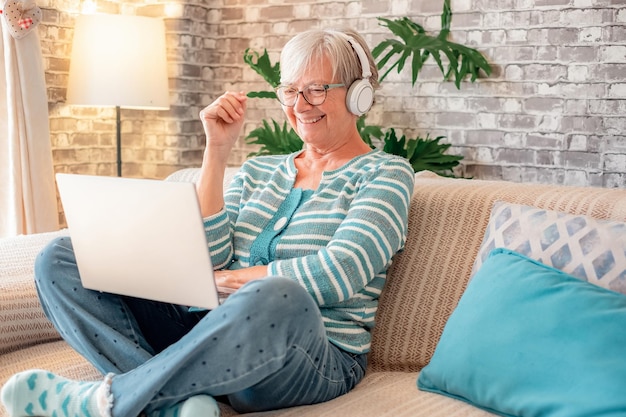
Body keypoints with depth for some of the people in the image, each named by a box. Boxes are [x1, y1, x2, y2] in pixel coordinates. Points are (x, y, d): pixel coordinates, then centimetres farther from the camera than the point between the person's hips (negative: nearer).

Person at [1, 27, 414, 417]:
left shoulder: (386, 173, 4)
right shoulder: (257, 171, 18)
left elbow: (338, 274, -12)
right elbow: (209, 258, 2)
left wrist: (235, 278, -9)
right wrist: (217, 151, -1)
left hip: (316, 359, -5)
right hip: (216, 332, 5)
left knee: (276, 298, -42)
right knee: (60, 259, -6)